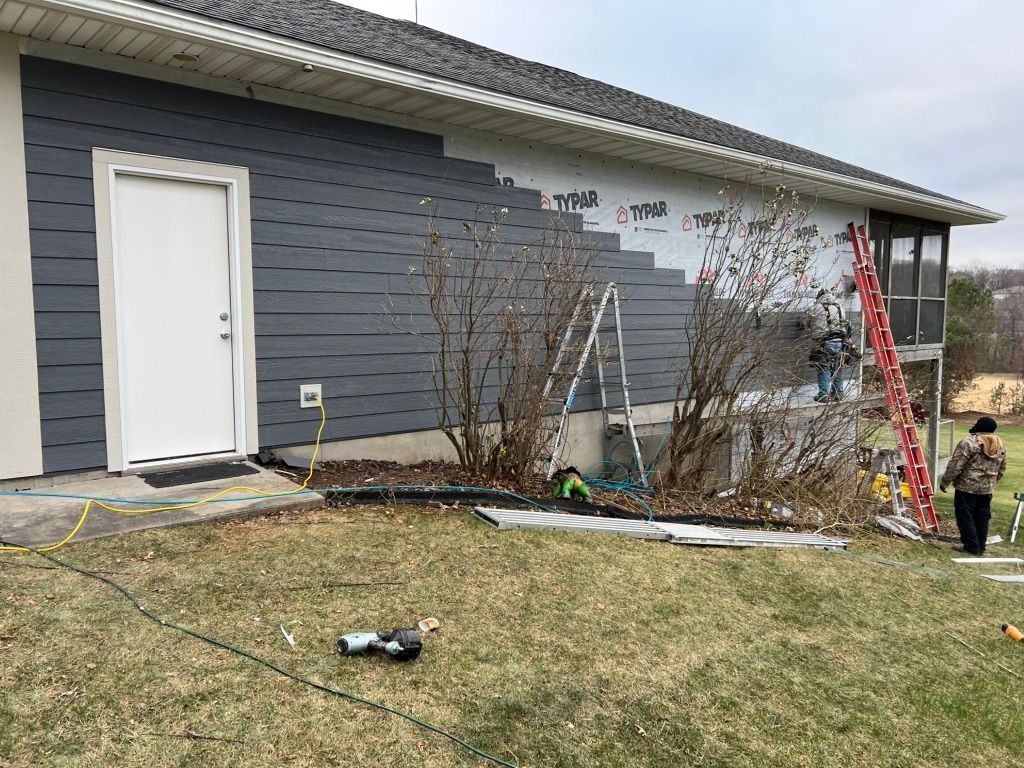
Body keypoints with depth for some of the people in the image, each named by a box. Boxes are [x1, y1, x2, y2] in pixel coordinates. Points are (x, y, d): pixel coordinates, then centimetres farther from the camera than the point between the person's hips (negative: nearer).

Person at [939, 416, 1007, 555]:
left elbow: (955, 466, -15)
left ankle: (971, 547, 3)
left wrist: (944, 482, -6)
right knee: (982, 517, 15)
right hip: (987, 489, 7)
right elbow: (1001, 470, 18)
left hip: (967, 487, -7)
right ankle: (981, 547, 22)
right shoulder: (1000, 446, 8)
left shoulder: (969, 442, -15)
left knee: (965, 516, 1)